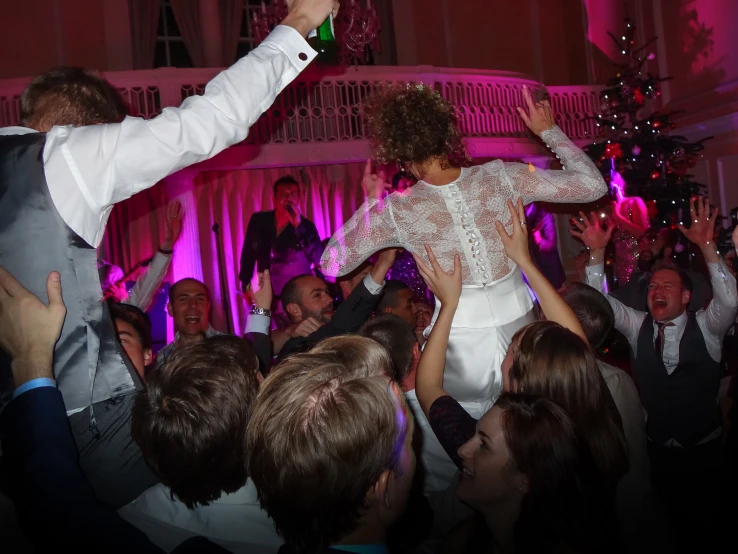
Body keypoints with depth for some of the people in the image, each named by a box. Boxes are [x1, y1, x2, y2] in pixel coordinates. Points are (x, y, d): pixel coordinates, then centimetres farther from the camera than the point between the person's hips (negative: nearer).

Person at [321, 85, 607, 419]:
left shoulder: (396, 211, -11)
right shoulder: (501, 178, -11)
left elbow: (331, 264, 0)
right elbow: (592, 184, -3)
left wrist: (370, 203, 7)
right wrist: (548, 131, 8)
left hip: (460, 346, -1)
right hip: (519, 330, 2)